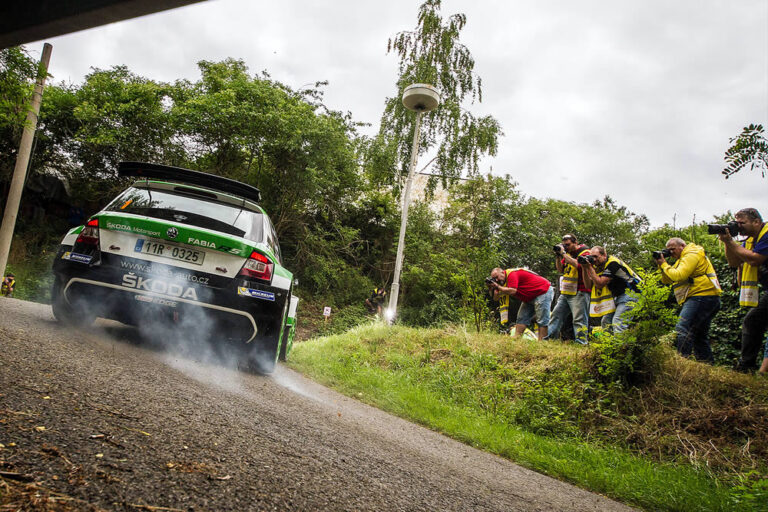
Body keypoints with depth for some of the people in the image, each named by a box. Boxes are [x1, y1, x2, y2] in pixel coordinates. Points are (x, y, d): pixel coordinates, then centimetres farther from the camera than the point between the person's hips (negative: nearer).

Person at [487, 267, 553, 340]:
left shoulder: (511, 274, -21)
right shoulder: (503, 281, 6)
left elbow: (512, 291, -33)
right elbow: (496, 298, 3)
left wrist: (497, 286, -24)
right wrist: (491, 289, -13)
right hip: (530, 298, 10)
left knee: (542, 320, -12)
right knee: (521, 318, 5)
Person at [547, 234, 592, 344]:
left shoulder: (585, 252, -6)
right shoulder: (568, 253, 14)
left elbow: (578, 264, -24)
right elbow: (560, 270, 14)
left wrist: (563, 253, -18)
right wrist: (558, 256, -1)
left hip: (579, 293, -8)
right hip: (565, 293, 8)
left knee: (579, 319, -9)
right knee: (556, 315, 8)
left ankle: (581, 343, -9)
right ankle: (549, 338, 12)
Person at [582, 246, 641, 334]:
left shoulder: (612, 263, -19)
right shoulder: (598, 266, 6)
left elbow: (600, 284, -23)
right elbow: (589, 285, 1)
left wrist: (590, 267, -20)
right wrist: (585, 268, -9)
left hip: (630, 293, -9)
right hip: (618, 296, 10)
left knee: (618, 323, -21)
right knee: (606, 322, 7)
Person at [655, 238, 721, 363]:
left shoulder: (692, 255, -7)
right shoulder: (683, 258, 25)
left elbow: (678, 276, -20)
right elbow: (667, 280, 20)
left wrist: (664, 264, -7)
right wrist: (661, 265, 6)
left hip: (702, 297, -11)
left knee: (682, 330, -21)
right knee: (699, 335, 15)